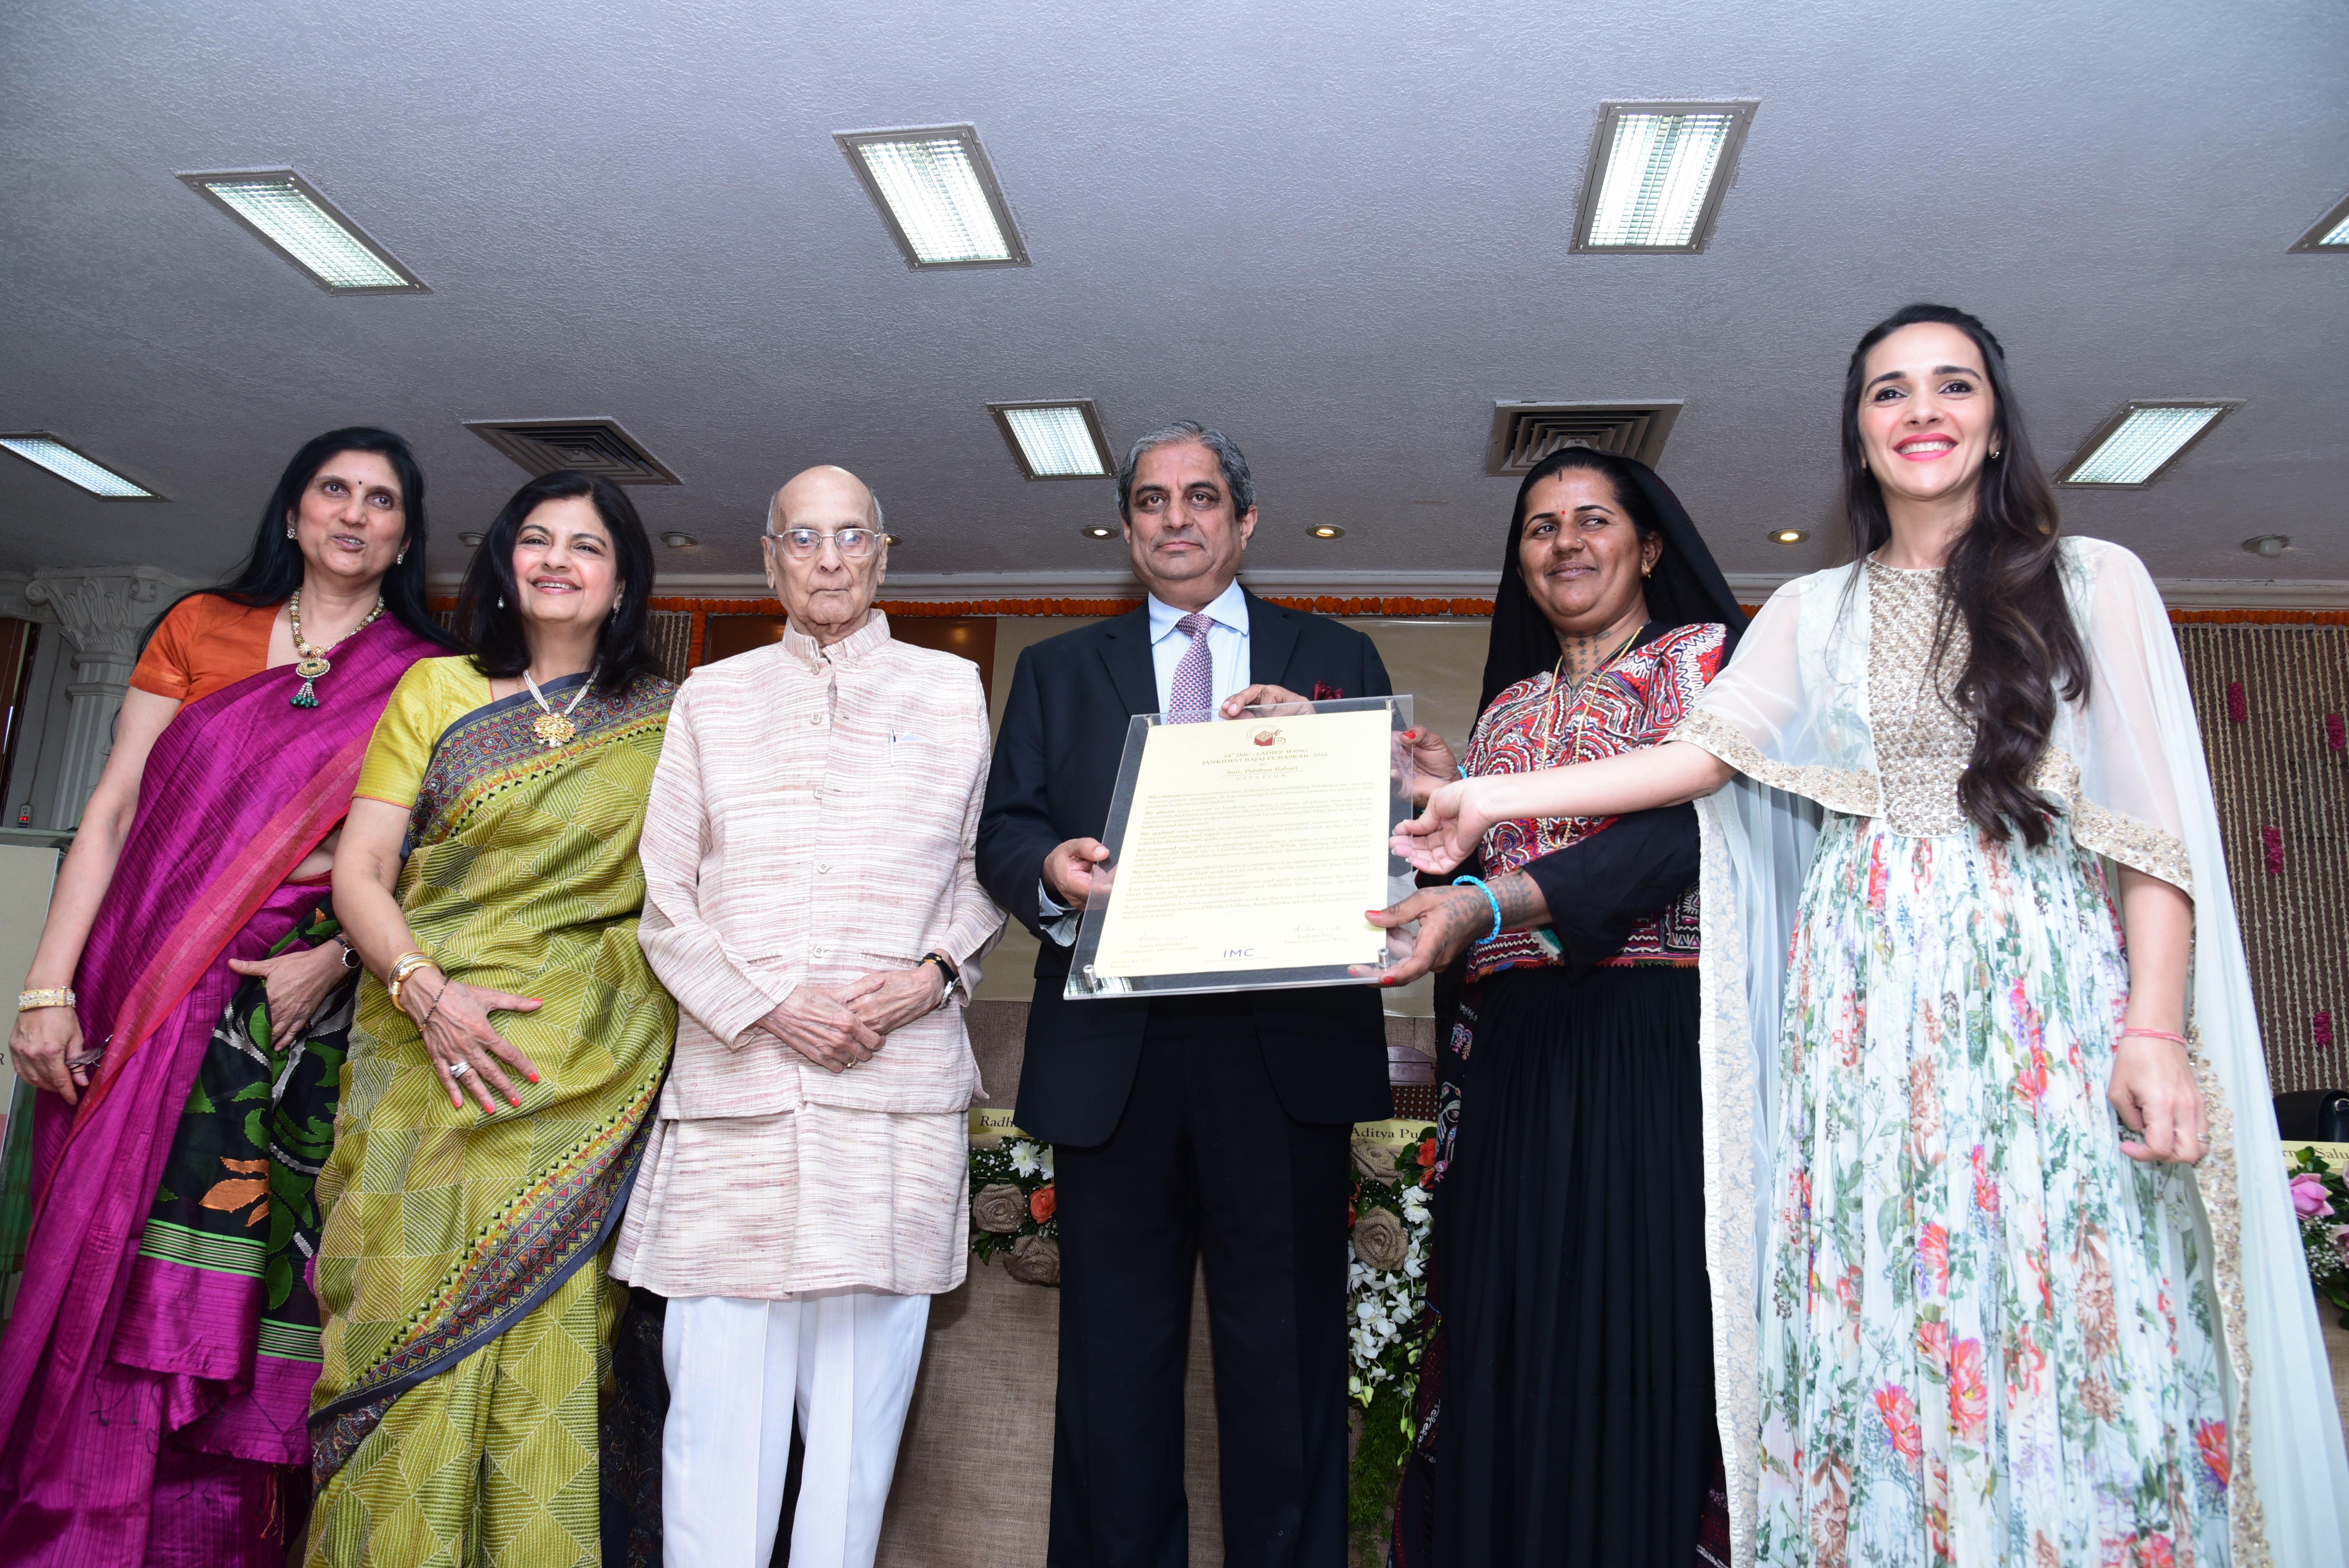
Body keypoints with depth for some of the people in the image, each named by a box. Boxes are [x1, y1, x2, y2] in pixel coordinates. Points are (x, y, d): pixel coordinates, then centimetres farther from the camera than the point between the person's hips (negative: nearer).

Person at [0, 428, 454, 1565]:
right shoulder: (203, 627, 10)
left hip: (310, 1000, -1)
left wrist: (336, 959, -13)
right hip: (155, 986, 2)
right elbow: (113, 811, 5)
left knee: (245, 1276, -2)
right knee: (109, 1269, 3)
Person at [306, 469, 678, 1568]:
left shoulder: (664, 723, 7)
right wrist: (428, 990, -12)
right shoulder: (437, 691, 9)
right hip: (430, 1058, 1)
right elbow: (358, 874, 4)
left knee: (549, 1339, 1)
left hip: (581, 1082, 0)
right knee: (410, 1332, 3)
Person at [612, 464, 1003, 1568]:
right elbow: (663, 897, 8)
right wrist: (769, 1005, -6)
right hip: (735, 1080, 1)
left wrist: (935, 974, -6)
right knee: (719, 1379, 0)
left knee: (864, 1372, 4)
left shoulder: (953, 689, 13)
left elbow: (983, 871, 13)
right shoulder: (711, 698, 14)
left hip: (899, 1080, 0)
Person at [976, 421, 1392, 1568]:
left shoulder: (1335, 660, 14)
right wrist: (1049, 868, -15)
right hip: (1112, 1055, 1)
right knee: (1114, 1355, 10)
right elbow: (1002, 833, 7)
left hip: (1284, 1051, -1)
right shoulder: (1059, 671, 17)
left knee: (1288, 1353, 7)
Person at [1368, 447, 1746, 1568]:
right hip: (1512, 1051, 5)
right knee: (1501, 1347, 6)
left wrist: (1489, 905, -26)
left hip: (1647, 1042, -5)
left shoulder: (1702, 655, 3)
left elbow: (1682, 832, -13)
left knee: (1629, 1346, -3)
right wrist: (1440, 802, -1)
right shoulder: (1507, 708, 20)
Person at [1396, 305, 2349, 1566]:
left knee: (2073, 1333, -3)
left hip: (2047, 985, -1)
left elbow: (2152, 827, 1)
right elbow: (1704, 754, 2)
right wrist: (1489, 798, -7)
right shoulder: (1813, 613, 14)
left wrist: (2157, 1030, -9)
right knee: (1873, 1324, 2)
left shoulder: (2092, 583, 7)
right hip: (1865, 997, 2)